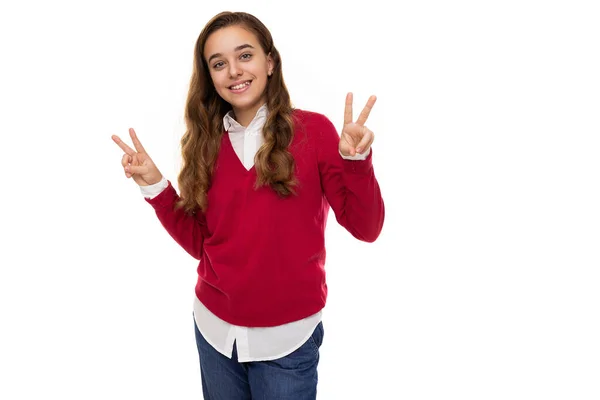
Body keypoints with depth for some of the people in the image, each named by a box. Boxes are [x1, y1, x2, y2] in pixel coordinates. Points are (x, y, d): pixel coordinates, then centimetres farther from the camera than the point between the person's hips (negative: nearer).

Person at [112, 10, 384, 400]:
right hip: (214, 328, 4)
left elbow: (366, 228, -13)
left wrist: (356, 160, -27)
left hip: (287, 337, -3)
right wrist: (155, 186, -5)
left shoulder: (313, 130, -10)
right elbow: (199, 242, 5)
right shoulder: (207, 142, 1)